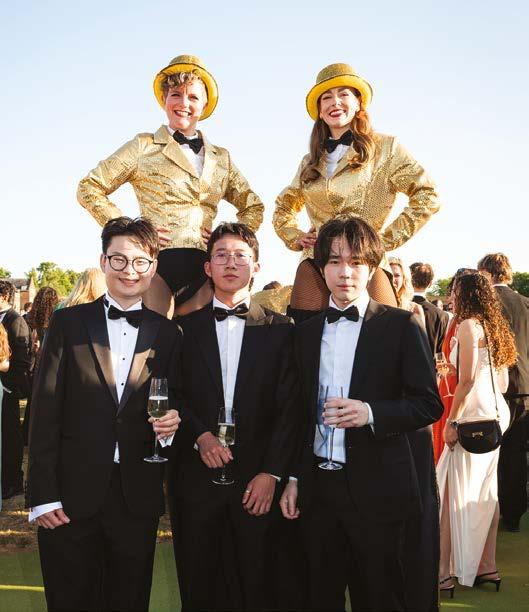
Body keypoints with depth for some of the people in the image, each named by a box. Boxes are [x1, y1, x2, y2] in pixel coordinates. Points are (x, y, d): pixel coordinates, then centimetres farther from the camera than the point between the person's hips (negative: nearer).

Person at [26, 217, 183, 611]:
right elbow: (45, 412, -4)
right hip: (71, 496, -1)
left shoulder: (168, 334, 6)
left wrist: (172, 421, -11)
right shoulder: (68, 323, 0)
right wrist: (43, 495, -9)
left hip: (138, 498, 2)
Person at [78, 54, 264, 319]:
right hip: (158, 263, -3)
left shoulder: (221, 158, 20)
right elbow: (89, 189, 7)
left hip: (203, 270, 4)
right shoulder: (144, 147, 8)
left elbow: (254, 207, 28)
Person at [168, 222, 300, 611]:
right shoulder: (185, 328, 7)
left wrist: (271, 473, -8)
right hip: (196, 477, 1)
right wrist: (200, 435, -13)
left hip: (258, 481, -1)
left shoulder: (280, 329, 4)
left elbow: (289, 407, -1)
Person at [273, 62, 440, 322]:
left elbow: (427, 197, -1)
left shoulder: (385, 147, 6)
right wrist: (296, 239, 13)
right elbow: (283, 208, 31)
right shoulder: (310, 162, 17)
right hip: (313, 269, 4)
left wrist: (387, 239, -5)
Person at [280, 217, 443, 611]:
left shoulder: (400, 325, -4)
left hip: (377, 490, -4)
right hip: (318, 487, 4)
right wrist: (294, 478, 10)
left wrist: (370, 413, -22)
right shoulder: (307, 332, 10)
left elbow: (429, 404, -6)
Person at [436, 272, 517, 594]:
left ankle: (445, 573, -2)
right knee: (485, 491, 13)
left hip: (475, 414, -9)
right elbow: (503, 382, 16)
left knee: (455, 492, -5)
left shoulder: (468, 325, -10)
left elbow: (467, 379, -18)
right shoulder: (495, 327, 15)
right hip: (496, 413, 9)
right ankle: (487, 567, 19)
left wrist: (452, 421, -15)